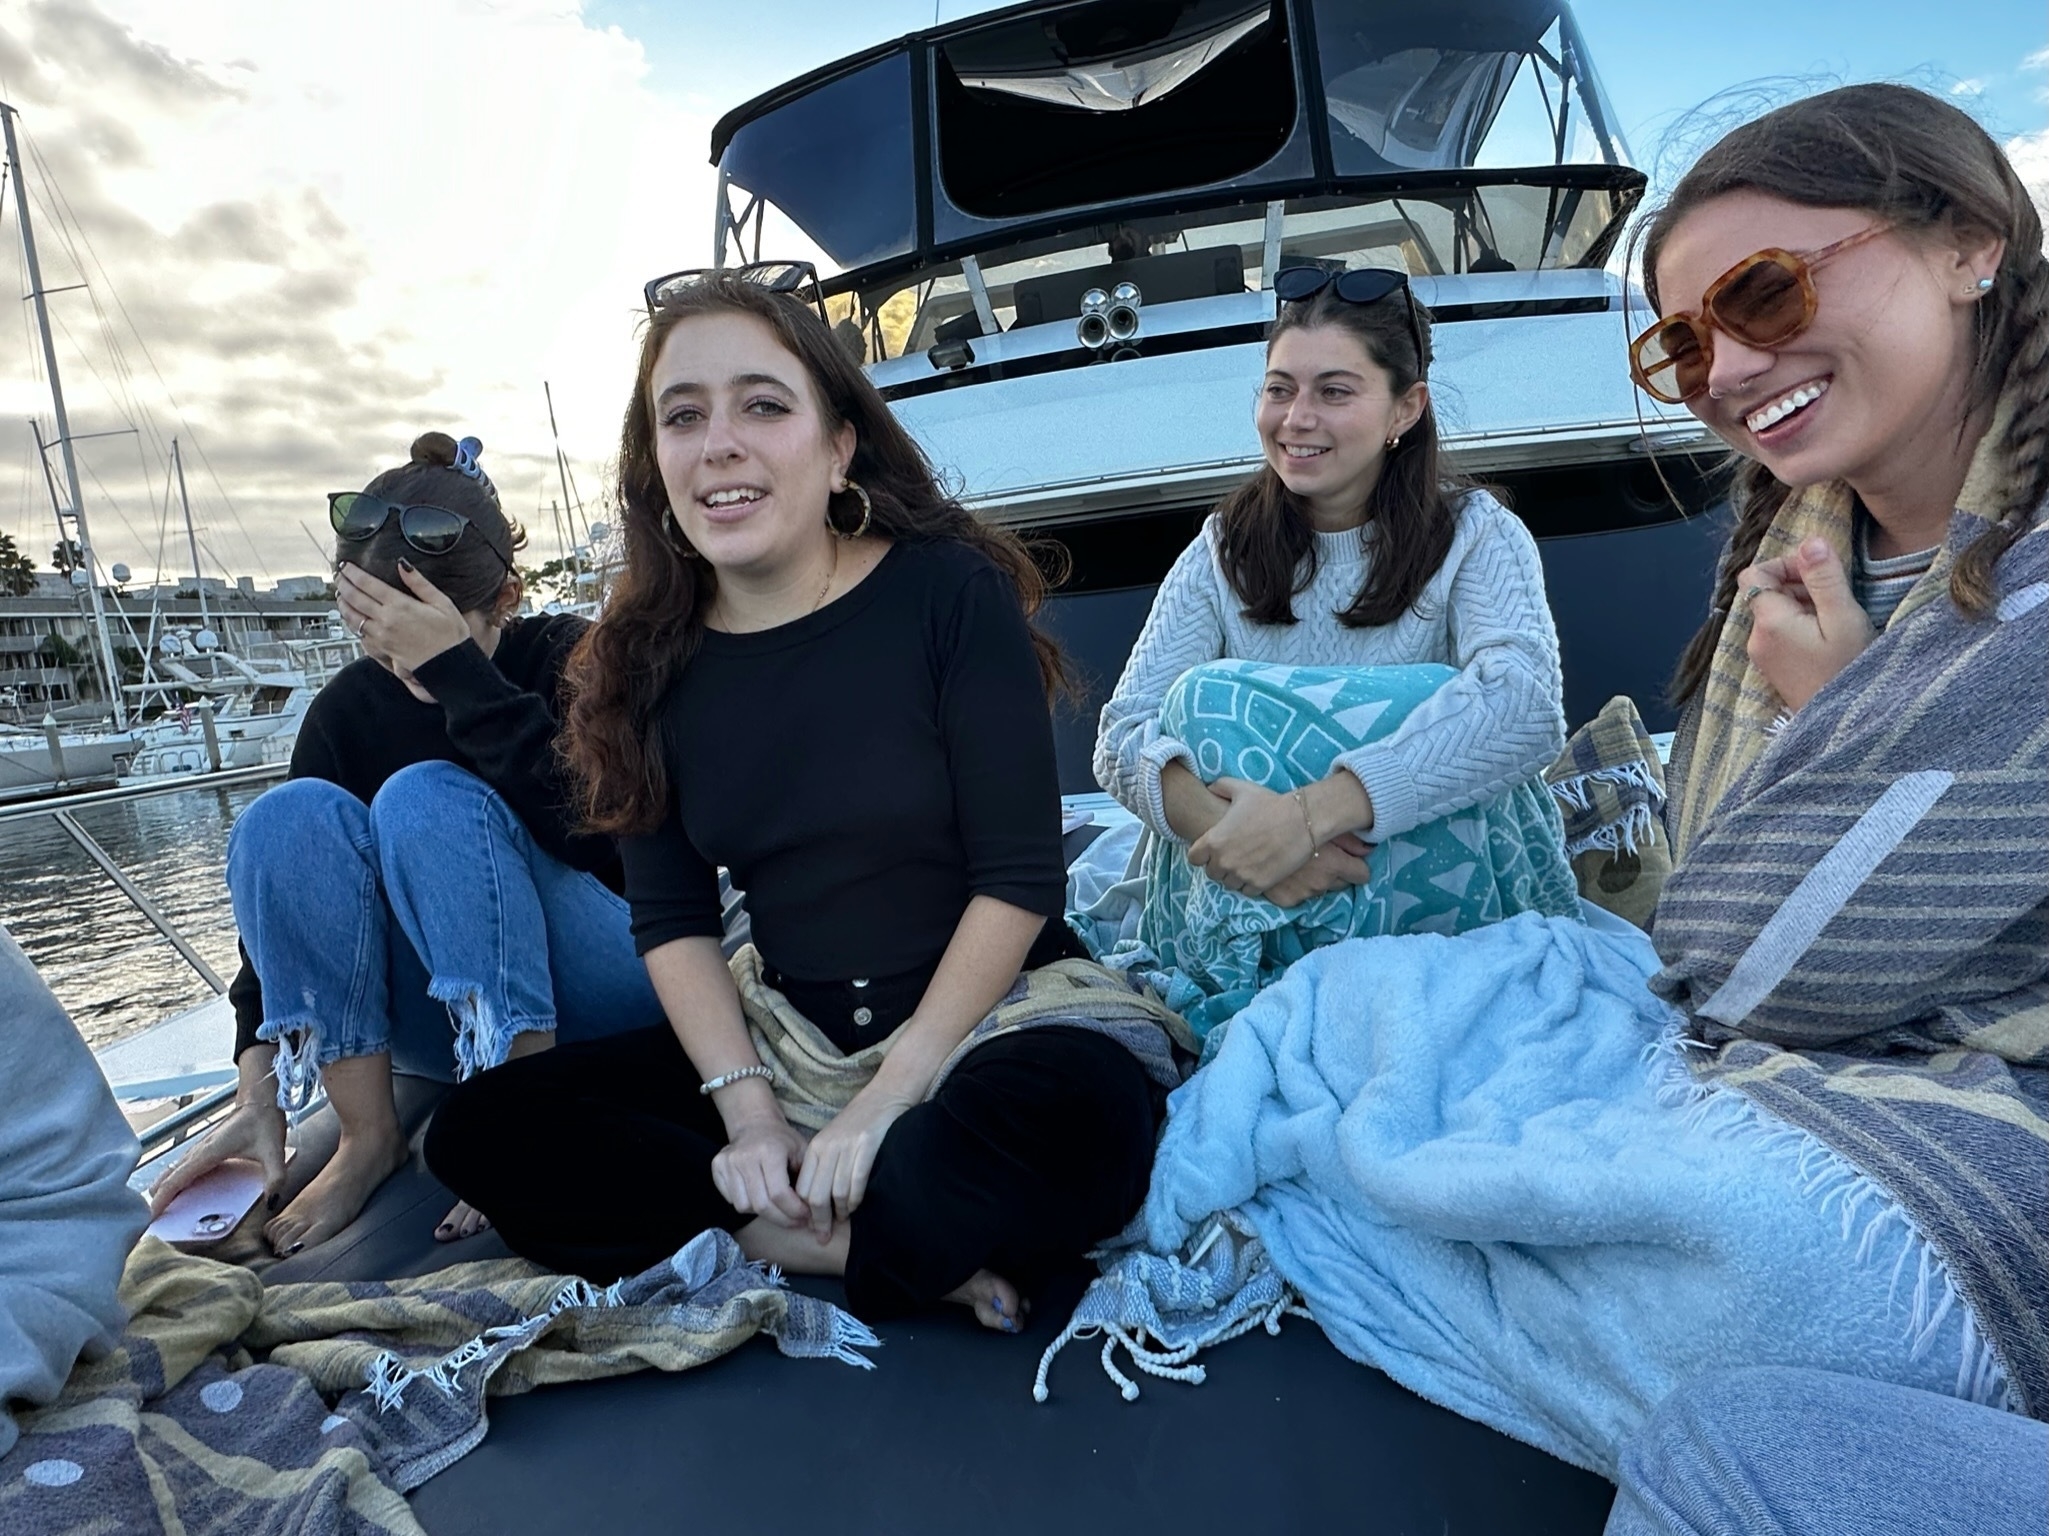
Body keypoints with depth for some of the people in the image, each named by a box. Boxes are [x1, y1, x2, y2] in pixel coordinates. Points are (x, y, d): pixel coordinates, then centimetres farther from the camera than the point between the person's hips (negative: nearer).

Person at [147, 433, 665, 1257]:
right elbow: (280, 897, -3)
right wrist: (257, 1095, -13)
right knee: (290, 814, -20)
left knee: (426, 798, -28)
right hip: (451, 1022, 4)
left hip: (601, 995, -4)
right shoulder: (350, 707, 0)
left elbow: (590, 832, -30)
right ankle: (367, 1136, -16)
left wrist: (457, 668, -31)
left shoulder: (567, 657, -11)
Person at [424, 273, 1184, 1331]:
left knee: (1074, 1117, -38)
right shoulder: (650, 660, 3)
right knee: (477, 1130, -9)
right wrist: (746, 1110, -11)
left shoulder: (949, 592, -10)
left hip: (990, 1014, -5)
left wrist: (885, 1096, -17)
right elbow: (672, 921, 3)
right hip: (780, 1038, 6)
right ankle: (916, 1254, -15)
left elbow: (1018, 877, -13)